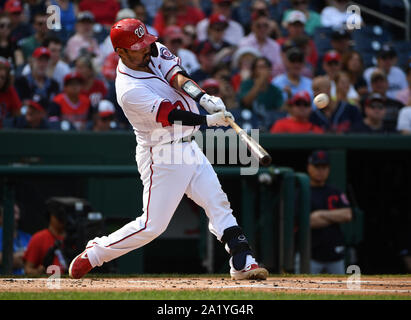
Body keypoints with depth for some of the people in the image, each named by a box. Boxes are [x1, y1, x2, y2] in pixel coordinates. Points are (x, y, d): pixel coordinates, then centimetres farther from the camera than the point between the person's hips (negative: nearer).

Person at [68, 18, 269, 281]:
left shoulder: (152, 53, 0)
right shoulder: (130, 90, -23)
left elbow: (177, 77, -13)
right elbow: (172, 116, -26)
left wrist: (203, 97, -31)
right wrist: (210, 120, -33)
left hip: (187, 147, 8)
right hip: (162, 158, -8)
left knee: (218, 204, 2)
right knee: (152, 225, -4)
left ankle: (243, 262, 2)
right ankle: (93, 254, 10)